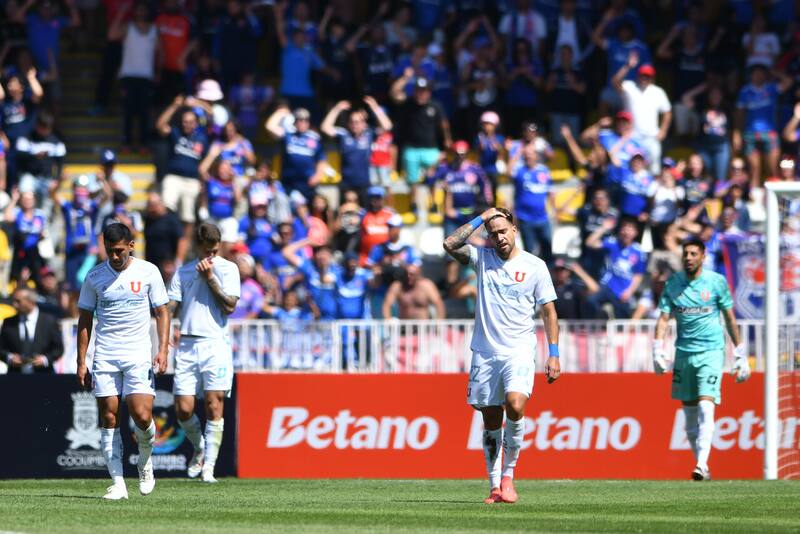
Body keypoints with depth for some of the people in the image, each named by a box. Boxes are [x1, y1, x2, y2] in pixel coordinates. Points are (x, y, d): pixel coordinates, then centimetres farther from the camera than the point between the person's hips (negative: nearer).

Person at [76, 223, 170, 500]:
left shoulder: (148, 272, 1)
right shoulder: (95, 276, 4)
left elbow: (162, 312, 6)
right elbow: (85, 320, 10)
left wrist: (163, 349, -7)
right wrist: (81, 363, 5)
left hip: (139, 356, -2)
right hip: (104, 357, 2)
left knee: (141, 415, -14)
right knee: (109, 418, -2)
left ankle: (145, 461, 17)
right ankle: (118, 483, 2)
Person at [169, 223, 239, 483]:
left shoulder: (228, 268, 6)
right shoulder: (183, 272, 15)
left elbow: (229, 305, -5)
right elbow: (168, 307, 10)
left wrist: (210, 277, -6)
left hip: (215, 343, -3)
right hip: (187, 345, 3)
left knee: (213, 406, -9)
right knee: (183, 410, -2)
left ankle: (208, 467, -6)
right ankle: (200, 448, 26)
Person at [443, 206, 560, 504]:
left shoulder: (534, 266, 2)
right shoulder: (482, 258, 8)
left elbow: (549, 312, 5)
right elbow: (450, 245, -7)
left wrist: (553, 354, -1)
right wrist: (481, 218, -4)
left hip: (519, 351, -3)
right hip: (485, 353, 3)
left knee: (515, 405, -24)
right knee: (491, 421, 4)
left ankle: (508, 474, -10)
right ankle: (495, 487, 10)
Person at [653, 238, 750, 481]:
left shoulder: (717, 282, -1)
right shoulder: (673, 284, 4)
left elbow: (730, 319, 6)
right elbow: (663, 318, 2)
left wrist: (741, 357, 6)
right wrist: (658, 351, -14)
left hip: (711, 352, -3)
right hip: (684, 352, 3)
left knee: (705, 408, -17)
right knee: (689, 412, 6)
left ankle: (702, 465, -23)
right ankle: (700, 464, 18)